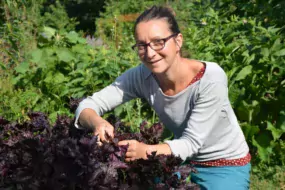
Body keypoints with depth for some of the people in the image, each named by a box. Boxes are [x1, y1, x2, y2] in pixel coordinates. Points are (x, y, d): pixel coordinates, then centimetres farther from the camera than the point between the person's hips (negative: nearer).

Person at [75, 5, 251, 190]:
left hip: (226, 167, -3)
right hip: (183, 161, 4)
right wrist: (97, 122, -40)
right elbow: (87, 105, -16)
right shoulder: (141, 76, -19)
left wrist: (145, 151, -44)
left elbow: (191, 142, -27)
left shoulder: (211, 79, -29)